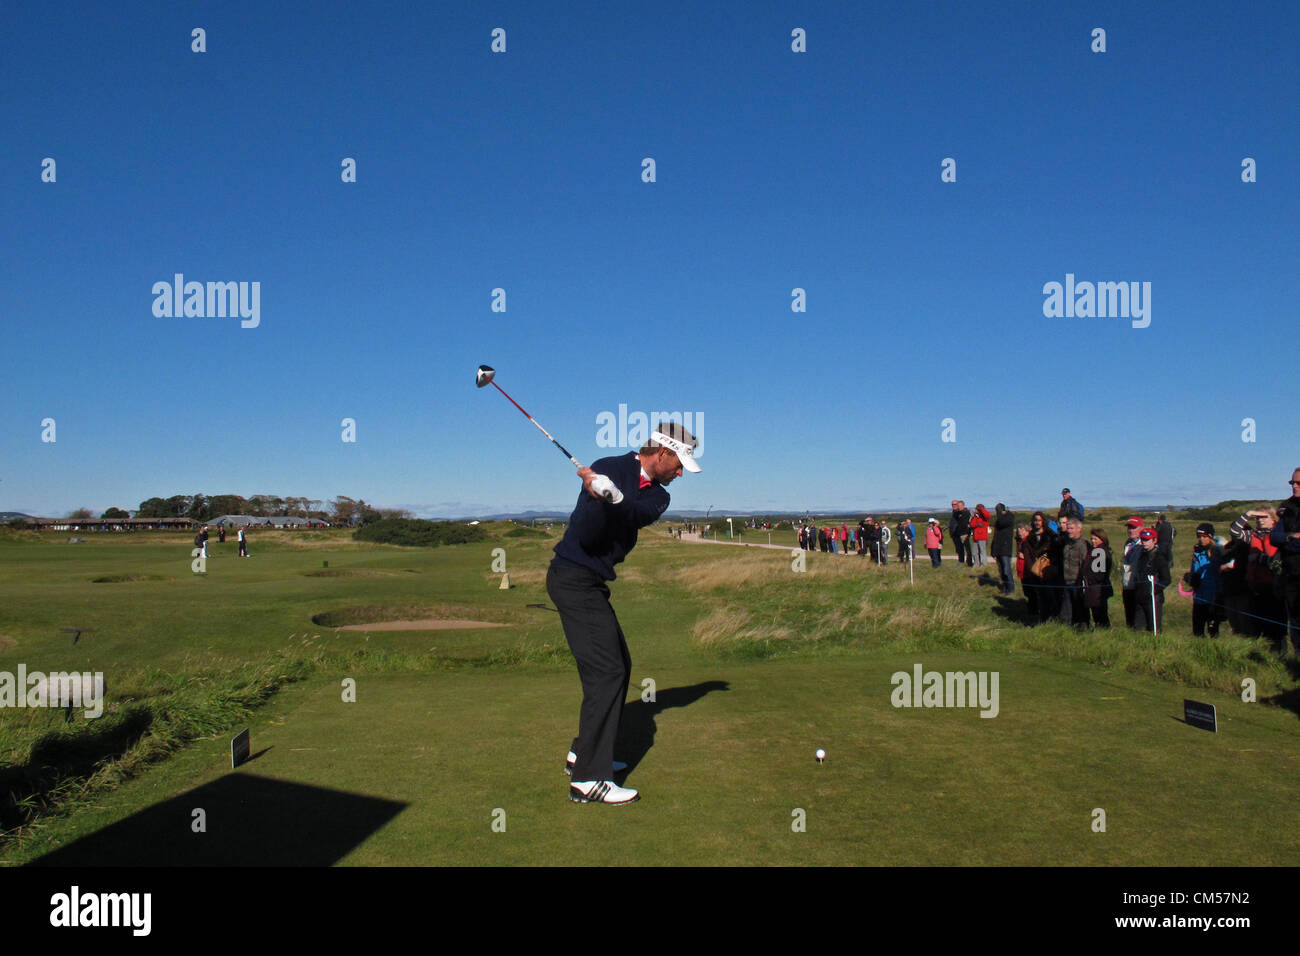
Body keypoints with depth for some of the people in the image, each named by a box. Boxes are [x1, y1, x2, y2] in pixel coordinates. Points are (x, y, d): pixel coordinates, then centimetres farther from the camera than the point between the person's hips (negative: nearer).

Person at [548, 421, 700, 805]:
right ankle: (588, 779, -11)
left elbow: (641, 514, -18)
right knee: (606, 670, -14)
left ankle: (583, 753, 27)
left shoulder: (657, 494, 8)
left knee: (619, 665, 15)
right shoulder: (609, 468, -13)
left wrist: (612, 498, -37)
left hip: (593, 582, 9)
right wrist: (598, 499, -38)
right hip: (574, 578, -9)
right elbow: (587, 533, -22)